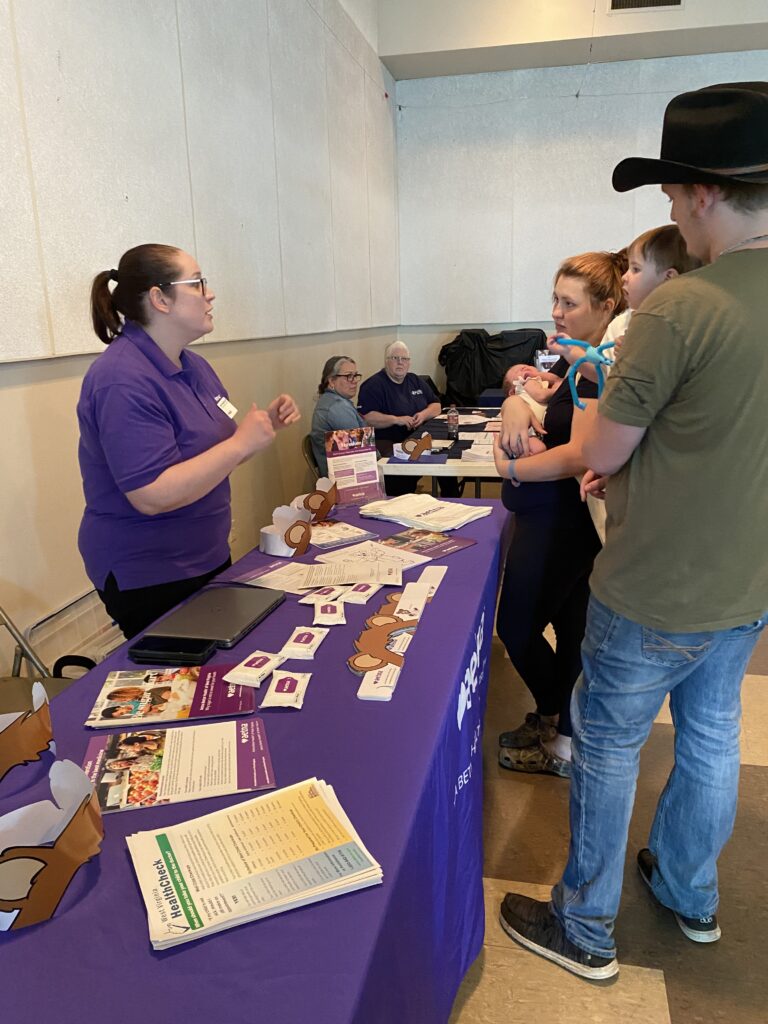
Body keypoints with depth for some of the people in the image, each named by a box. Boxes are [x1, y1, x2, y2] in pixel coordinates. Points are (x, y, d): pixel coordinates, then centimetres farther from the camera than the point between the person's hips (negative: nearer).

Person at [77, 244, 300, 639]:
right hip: (148, 580, -9)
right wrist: (242, 443, -25)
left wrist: (265, 424, -1)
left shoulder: (194, 366, 7)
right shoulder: (124, 382, -23)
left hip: (207, 558, 9)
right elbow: (153, 496, -30)